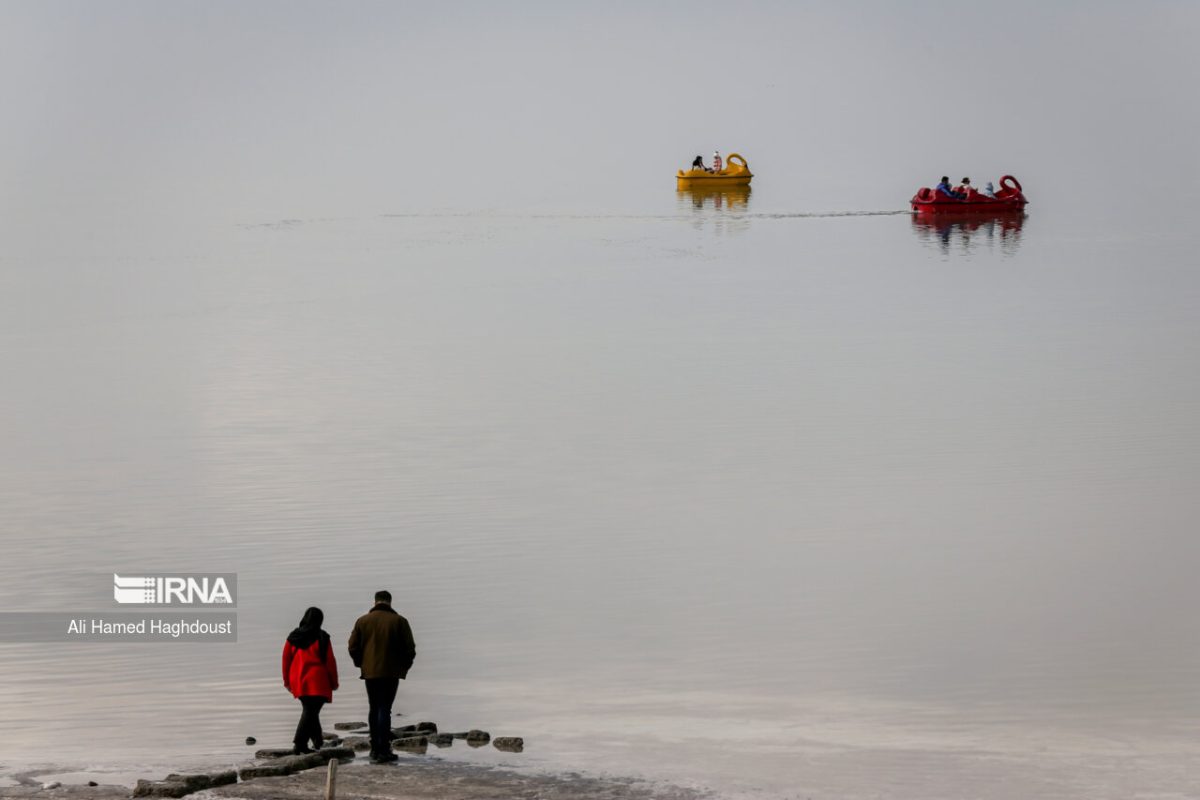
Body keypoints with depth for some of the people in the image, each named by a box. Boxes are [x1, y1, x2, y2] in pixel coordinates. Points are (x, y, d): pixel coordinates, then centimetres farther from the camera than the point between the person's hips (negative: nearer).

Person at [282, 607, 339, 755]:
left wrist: (287, 681, 18)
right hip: (317, 682, -5)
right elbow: (330, 661, -5)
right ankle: (298, 743, -20)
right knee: (311, 712, -7)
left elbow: (286, 659, 9)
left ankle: (317, 740, 32)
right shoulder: (321, 638, -7)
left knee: (308, 710, 20)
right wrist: (334, 682, 5)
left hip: (298, 681, 5)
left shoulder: (293, 637, 5)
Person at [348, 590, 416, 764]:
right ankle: (383, 751, -13)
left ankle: (375, 749, 14)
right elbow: (409, 649, -3)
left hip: (370, 673, 3)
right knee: (385, 709, -6)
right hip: (391, 672, -3)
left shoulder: (363, 621, 4)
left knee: (374, 709, 13)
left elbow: (353, 647, 4)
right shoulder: (399, 621, -2)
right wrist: (404, 667, 12)